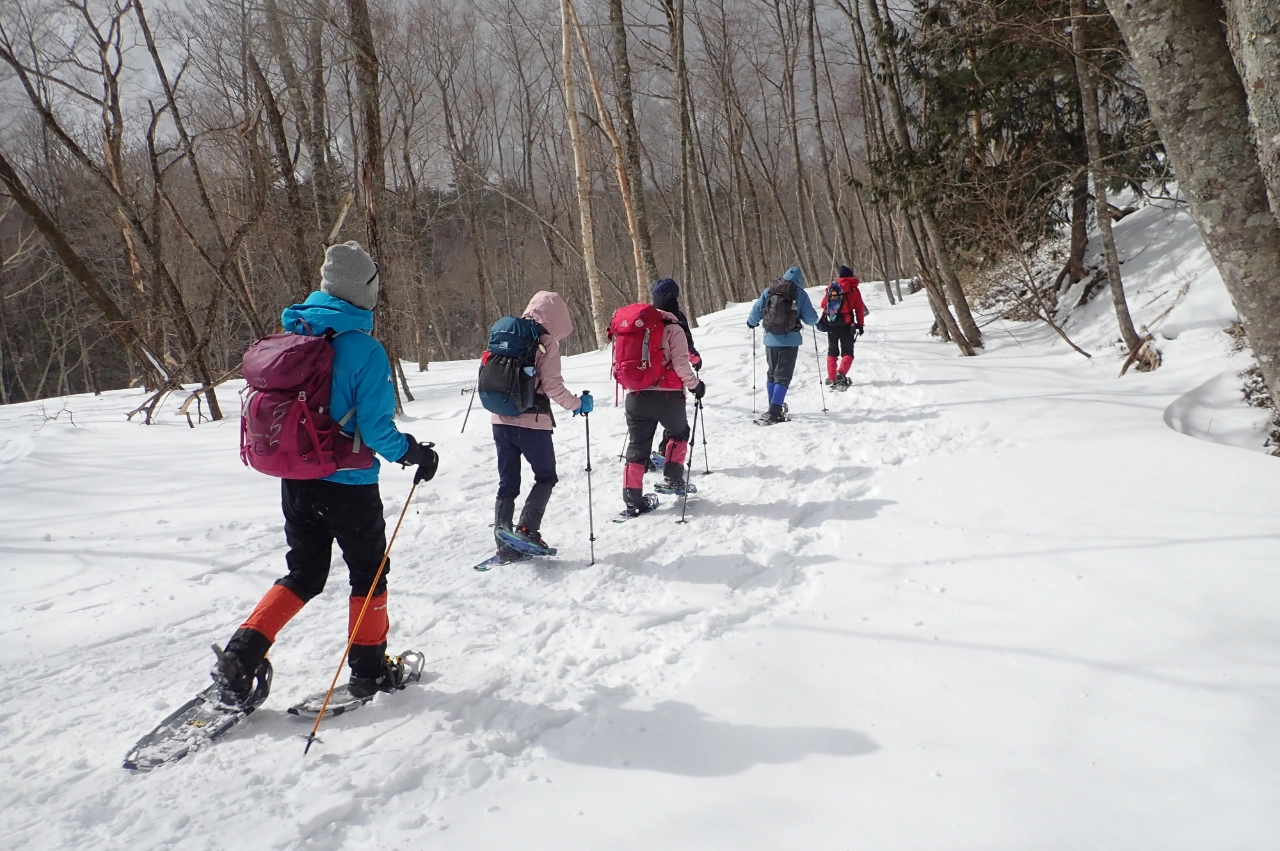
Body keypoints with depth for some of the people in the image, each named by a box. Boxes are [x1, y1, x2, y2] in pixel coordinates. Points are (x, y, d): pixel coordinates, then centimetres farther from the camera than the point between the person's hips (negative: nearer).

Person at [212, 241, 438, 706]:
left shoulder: (290, 334, 1)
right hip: (349, 485, -5)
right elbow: (376, 431, -19)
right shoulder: (365, 350, -19)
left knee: (303, 574, 21)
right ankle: (369, 668, 26)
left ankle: (241, 655, 9)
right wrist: (415, 453, -2)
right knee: (369, 573, 15)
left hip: (295, 479, 6)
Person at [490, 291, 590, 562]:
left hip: (501, 421, 6)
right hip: (532, 423, -5)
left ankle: (505, 546, 10)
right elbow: (552, 386, -14)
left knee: (507, 484, 12)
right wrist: (577, 404, -1)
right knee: (546, 477, 14)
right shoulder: (546, 343, -8)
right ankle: (526, 530, -1)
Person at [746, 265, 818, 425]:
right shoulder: (800, 294, -4)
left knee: (772, 374, 19)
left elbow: (756, 311, 4)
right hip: (790, 340, -3)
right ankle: (774, 412, -12)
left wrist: (751, 322, 25)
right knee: (783, 376, 0)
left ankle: (775, 407, 28)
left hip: (771, 340, 3)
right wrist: (814, 321, 20)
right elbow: (811, 318, -4)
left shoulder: (768, 291, 2)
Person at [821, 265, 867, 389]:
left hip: (831, 324, 3)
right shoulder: (854, 289, 0)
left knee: (832, 352, 15)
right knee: (847, 352, 4)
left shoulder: (831, 286, 5)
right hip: (846, 324, -3)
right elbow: (859, 309, -1)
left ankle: (832, 379, 10)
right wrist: (860, 324, 5)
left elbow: (824, 304, 8)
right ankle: (841, 373, -21)